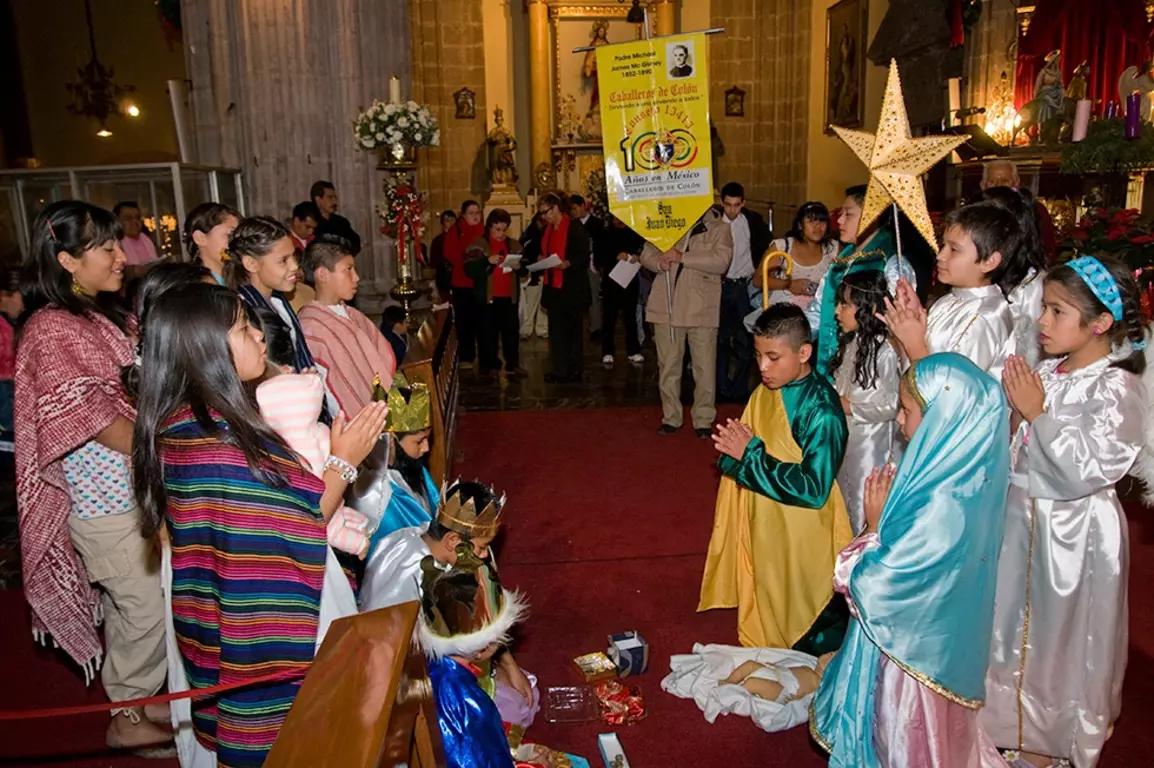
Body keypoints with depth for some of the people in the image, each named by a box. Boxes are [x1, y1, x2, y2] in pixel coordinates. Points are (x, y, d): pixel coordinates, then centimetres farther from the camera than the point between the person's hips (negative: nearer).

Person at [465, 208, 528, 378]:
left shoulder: (514, 245, 12)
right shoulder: (478, 244, -2)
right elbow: (469, 269, -13)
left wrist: (519, 267, -4)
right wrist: (487, 261, -27)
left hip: (509, 296, 4)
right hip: (487, 297, -4)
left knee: (512, 330, 7)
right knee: (488, 332, 1)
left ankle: (513, 365, 16)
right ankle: (490, 366, 9)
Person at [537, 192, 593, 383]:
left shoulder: (575, 227, -10)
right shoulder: (547, 229, 12)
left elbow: (585, 255, -14)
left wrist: (568, 263, -28)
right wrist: (541, 258, 1)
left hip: (571, 287, -7)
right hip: (553, 286, 7)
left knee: (572, 328, 2)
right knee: (556, 329, 9)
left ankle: (574, 369, 10)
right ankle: (559, 369, 16)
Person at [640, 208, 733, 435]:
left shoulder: (720, 228, 3)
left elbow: (722, 260, -13)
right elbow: (646, 253, 11)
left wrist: (682, 258, -20)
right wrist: (659, 262, -13)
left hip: (702, 308, -3)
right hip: (666, 306, 3)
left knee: (705, 367, 0)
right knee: (667, 365, 8)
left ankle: (703, 419, 10)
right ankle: (671, 417, 19)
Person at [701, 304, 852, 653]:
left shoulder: (822, 411, -23)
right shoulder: (765, 392, 1)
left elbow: (813, 488, -28)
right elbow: (741, 458, 13)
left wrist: (750, 454, -24)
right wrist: (734, 449, -9)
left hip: (801, 545, -7)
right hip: (761, 531, 8)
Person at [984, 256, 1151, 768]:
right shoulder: (1048, 374, 1)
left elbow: (1088, 471, -25)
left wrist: (1037, 414, -22)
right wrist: (1011, 408, -8)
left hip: (1073, 533, -7)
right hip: (1022, 519, 7)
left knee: (1059, 639, 11)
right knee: (1018, 630, 20)